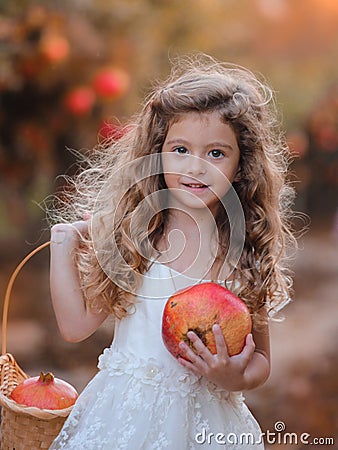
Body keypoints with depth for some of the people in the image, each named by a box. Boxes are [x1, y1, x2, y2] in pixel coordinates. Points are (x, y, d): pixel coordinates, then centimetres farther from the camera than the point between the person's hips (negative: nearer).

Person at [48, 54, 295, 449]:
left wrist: (235, 378, -16)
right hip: (125, 413, 0)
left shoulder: (247, 254, -5)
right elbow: (76, 325, -3)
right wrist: (63, 246, -8)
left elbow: (260, 359, 4)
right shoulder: (127, 232, -4)